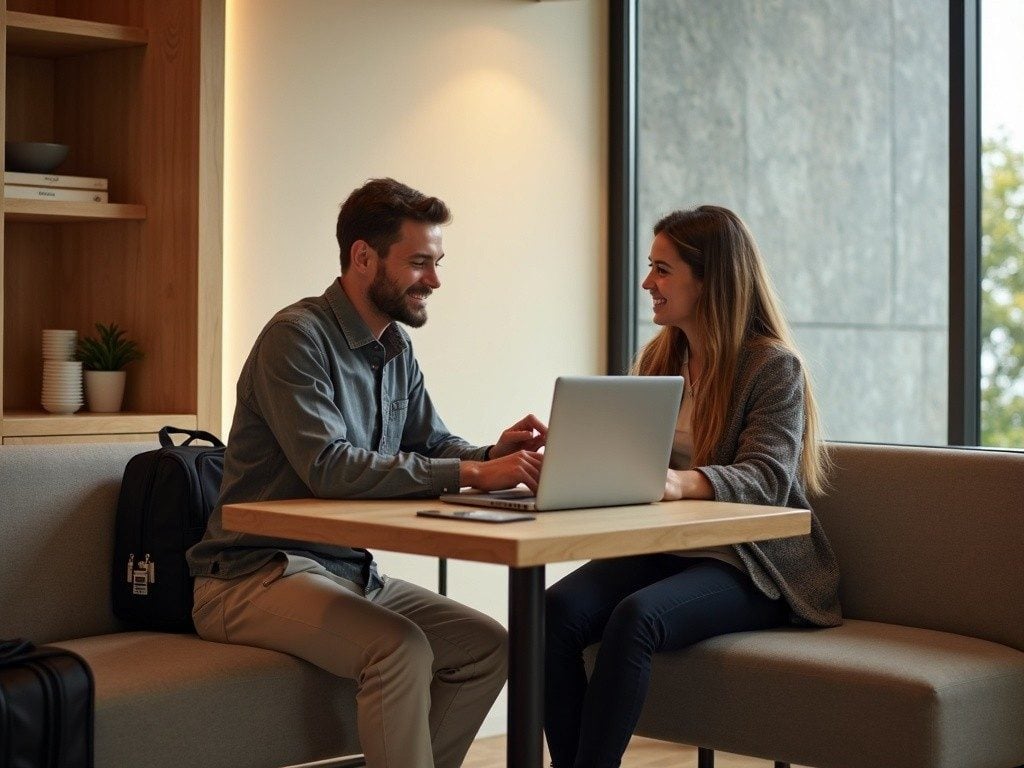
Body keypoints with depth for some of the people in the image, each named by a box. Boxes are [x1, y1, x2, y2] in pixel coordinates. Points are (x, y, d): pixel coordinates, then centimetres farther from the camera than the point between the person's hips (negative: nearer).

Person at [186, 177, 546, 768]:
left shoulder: (397, 348, 11)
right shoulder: (297, 337, -17)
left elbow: (433, 447, 13)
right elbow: (327, 468, -28)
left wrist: (493, 454, -11)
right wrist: (471, 473, -30)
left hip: (350, 572, 9)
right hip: (255, 578, -8)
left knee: (487, 646, -5)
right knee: (401, 647, -30)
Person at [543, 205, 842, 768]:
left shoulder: (774, 367, -7)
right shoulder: (660, 358, 13)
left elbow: (766, 478, -20)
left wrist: (684, 482, -39)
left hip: (748, 563, -6)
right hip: (666, 546, 6)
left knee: (634, 617, -34)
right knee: (556, 610, -23)